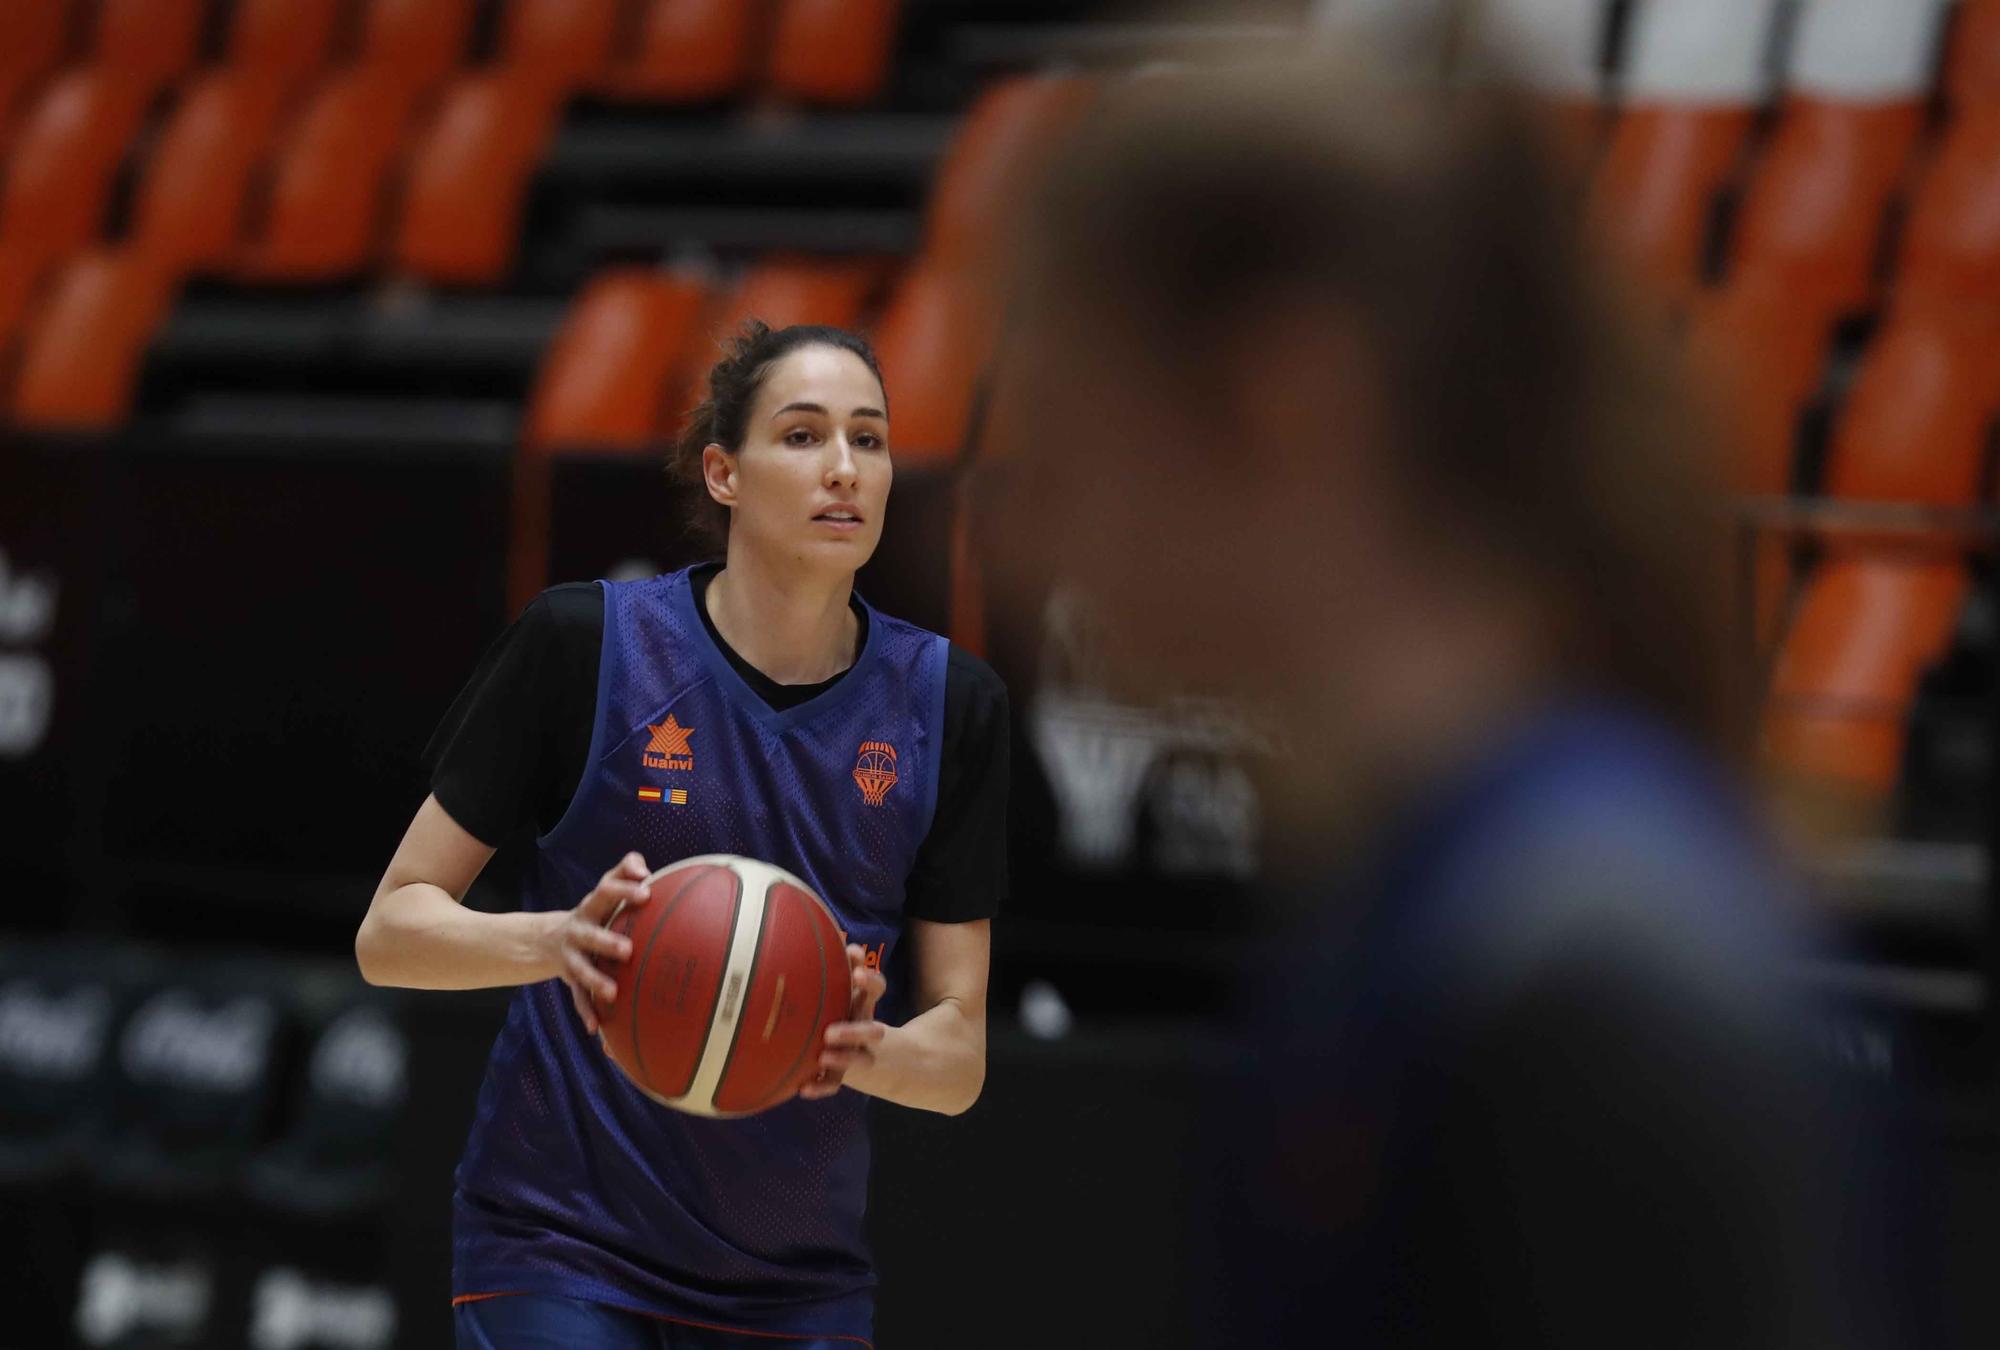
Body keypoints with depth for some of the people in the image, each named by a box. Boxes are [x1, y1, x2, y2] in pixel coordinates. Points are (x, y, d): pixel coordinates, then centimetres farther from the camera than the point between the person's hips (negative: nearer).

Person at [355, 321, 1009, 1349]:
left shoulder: (949, 703, 1)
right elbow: (389, 933, -5)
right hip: (560, 1252, -3)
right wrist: (561, 940, -24)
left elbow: (961, 1056, 3)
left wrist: (863, 1051, -21)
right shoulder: (582, 643, -7)